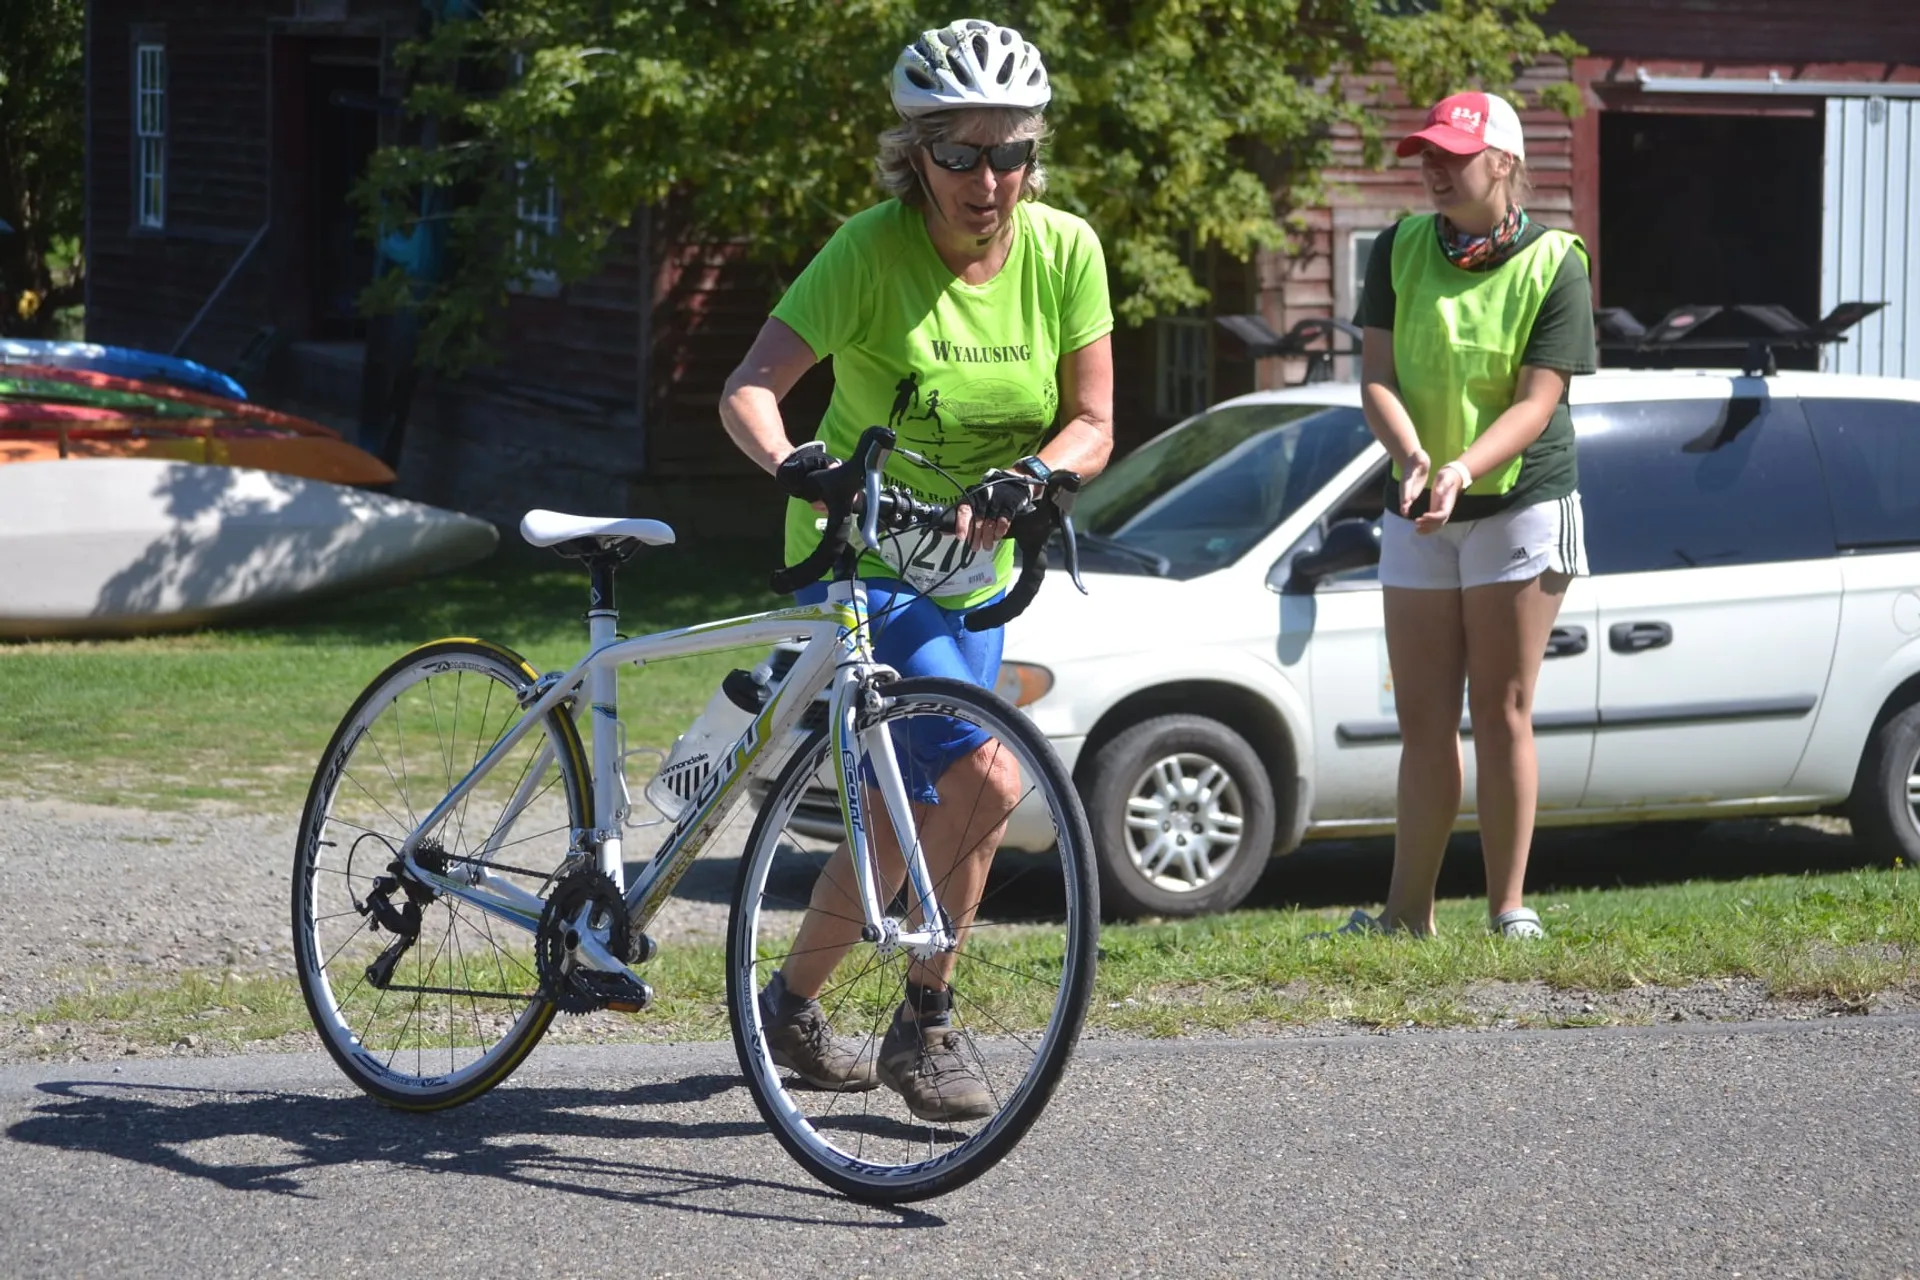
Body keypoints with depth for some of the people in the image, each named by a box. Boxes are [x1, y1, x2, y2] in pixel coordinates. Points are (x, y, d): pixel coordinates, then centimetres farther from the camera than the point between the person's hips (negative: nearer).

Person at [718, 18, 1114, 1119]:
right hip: (857, 562, -5)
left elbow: (1092, 424, -6)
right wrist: (791, 461, -44)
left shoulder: (1064, 252, -8)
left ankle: (794, 1006, 32)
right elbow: (748, 389, -23)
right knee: (984, 776, -22)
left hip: (970, 575, 5)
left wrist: (1028, 476, -26)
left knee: (903, 814, 12)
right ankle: (926, 1029, -5)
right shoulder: (872, 248, -19)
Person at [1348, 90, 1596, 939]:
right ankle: (1407, 912, 10)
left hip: (1521, 506, -4)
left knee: (1500, 712, -2)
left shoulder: (1553, 265, -9)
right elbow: (1376, 376, -4)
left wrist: (1465, 469, -31)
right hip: (1416, 516, 4)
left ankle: (1509, 909, 4)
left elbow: (1538, 401, -15)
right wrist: (1414, 456, -24)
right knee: (1423, 719, 6)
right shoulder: (1402, 250, 2)